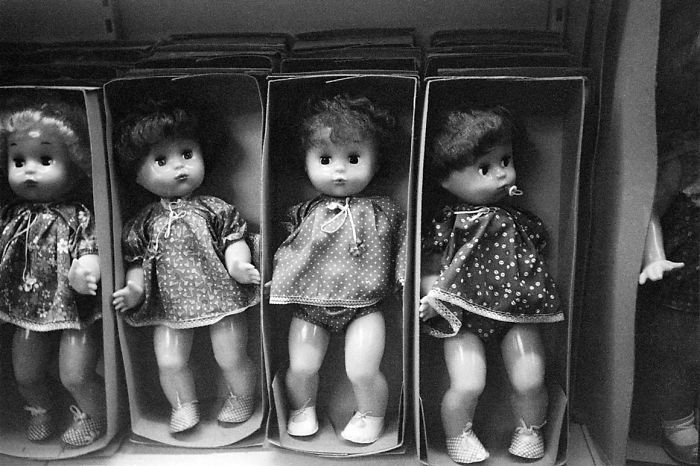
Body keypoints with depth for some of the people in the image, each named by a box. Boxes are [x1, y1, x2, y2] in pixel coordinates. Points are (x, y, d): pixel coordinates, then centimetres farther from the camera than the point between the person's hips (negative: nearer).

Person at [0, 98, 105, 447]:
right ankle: (41, 411, 46)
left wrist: (84, 270, -40)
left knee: (75, 376, -5)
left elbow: (91, 250, -20)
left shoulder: (78, 217, -13)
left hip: (74, 310, -6)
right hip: (28, 310, 6)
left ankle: (93, 415, 25)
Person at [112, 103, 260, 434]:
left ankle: (242, 398, 30)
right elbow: (137, 263, 9)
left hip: (220, 297, -2)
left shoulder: (215, 209, 1)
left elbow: (233, 240, -5)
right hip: (169, 304, 2)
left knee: (231, 358, 1)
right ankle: (183, 405, 26)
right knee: (169, 362, -1)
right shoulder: (144, 223, 7)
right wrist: (134, 290, -8)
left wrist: (237, 264, -26)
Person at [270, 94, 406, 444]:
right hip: (309, 306, 2)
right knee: (301, 367, 0)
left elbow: (405, 247, 4)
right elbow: (283, 251, 9)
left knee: (362, 372, -9)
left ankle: (372, 415, 22)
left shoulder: (384, 212, 1)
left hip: (363, 306, -2)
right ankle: (302, 409, 31)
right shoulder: (305, 212, 4)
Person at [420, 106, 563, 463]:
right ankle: (458, 435, 19)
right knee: (467, 385, -13)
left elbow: (535, 264, 15)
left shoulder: (520, 221, 3)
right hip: (464, 319, -2)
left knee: (530, 381, -6)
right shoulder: (446, 226, -8)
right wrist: (433, 296, -19)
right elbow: (429, 270, -3)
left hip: (517, 315, 3)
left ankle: (529, 430, 27)